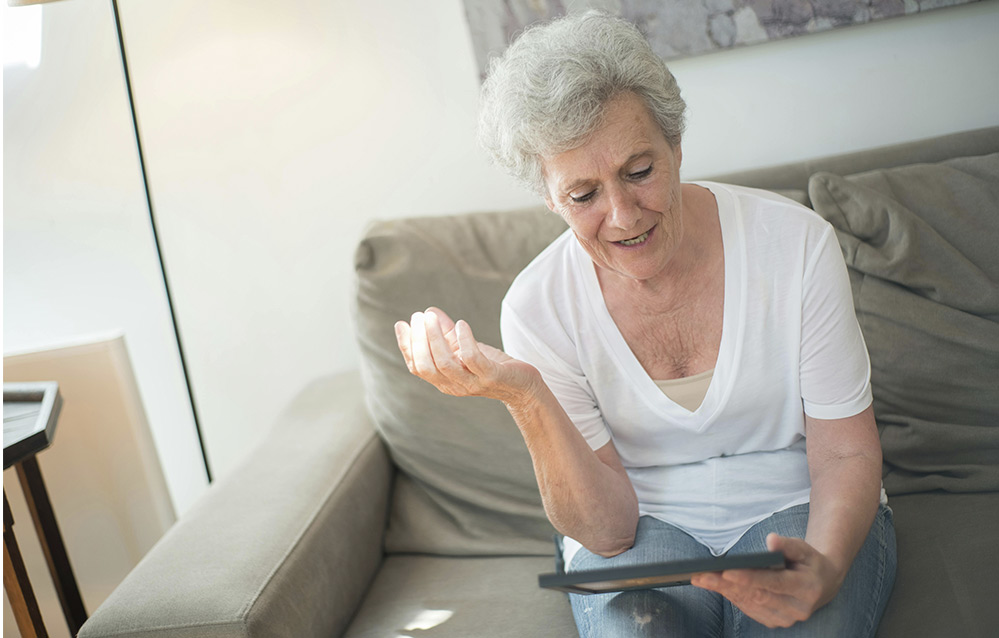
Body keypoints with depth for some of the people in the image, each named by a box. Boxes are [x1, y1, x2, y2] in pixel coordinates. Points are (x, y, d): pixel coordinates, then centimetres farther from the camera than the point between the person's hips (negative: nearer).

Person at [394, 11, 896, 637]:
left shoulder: (795, 242, -14)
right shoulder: (538, 307, -12)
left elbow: (846, 454, -8)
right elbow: (607, 528, -14)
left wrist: (823, 568, -30)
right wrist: (526, 396, -32)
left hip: (798, 511, 1)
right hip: (642, 525, 0)